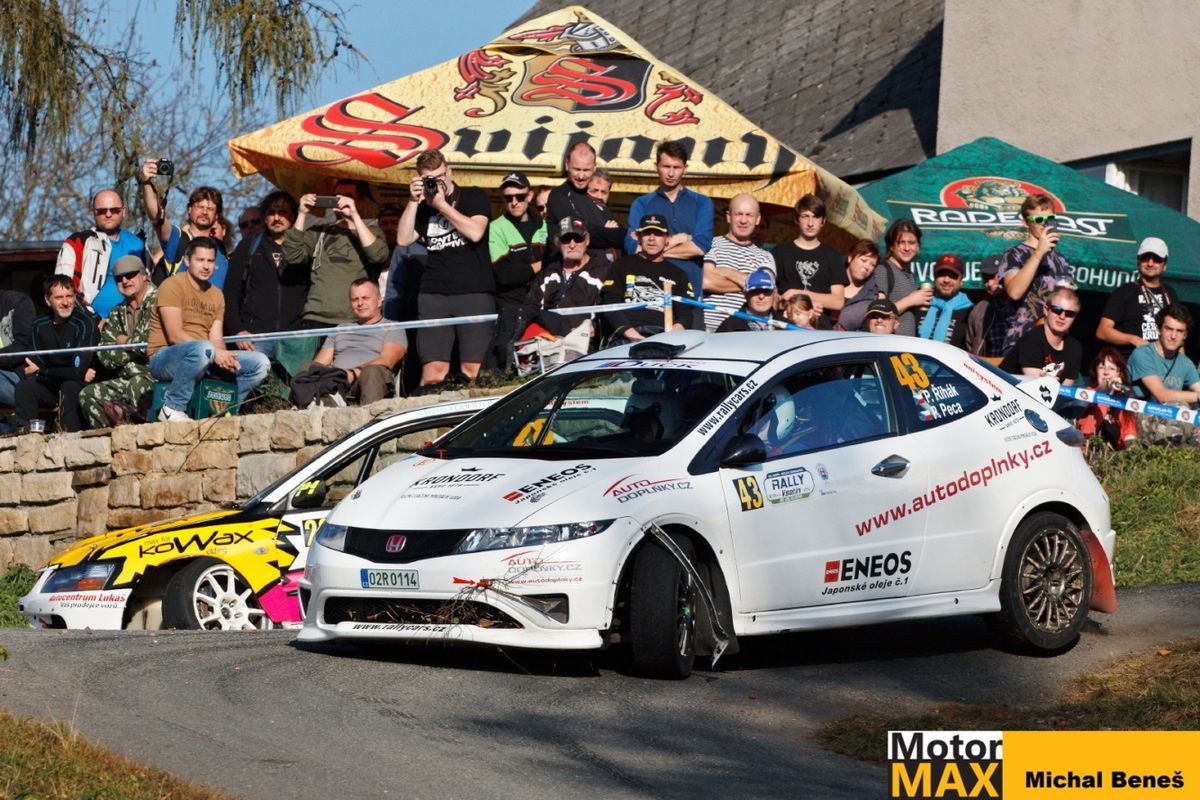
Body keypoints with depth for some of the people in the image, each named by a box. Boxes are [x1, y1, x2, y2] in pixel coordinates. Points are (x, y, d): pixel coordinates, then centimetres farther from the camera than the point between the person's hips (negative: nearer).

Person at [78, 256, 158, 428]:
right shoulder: (117, 314, 17)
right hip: (127, 379, 8)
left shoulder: (156, 301, -5)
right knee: (88, 394, -8)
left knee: (137, 386, -38)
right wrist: (133, 346, -4)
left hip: (154, 373, -8)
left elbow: (145, 342, -16)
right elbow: (105, 357, 8)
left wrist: (125, 343, 4)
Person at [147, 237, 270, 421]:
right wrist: (215, 354, -23)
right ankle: (172, 409, -24)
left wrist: (224, 357, -18)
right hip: (164, 357, -7)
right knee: (203, 349, -40)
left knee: (260, 363, -5)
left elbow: (217, 339, 6)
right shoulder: (173, 285, -8)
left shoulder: (216, 295, 15)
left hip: (205, 360, 7)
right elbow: (175, 336, -18)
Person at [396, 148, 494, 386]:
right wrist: (414, 201, 1)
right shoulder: (423, 208, 19)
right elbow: (403, 239, 7)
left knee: (472, 370, -9)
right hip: (433, 295, 3)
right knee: (433, 371, -8)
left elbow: (475, 232, -8)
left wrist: (442, 205, -4)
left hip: (474, 294, -3)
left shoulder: (473, 197, 8)